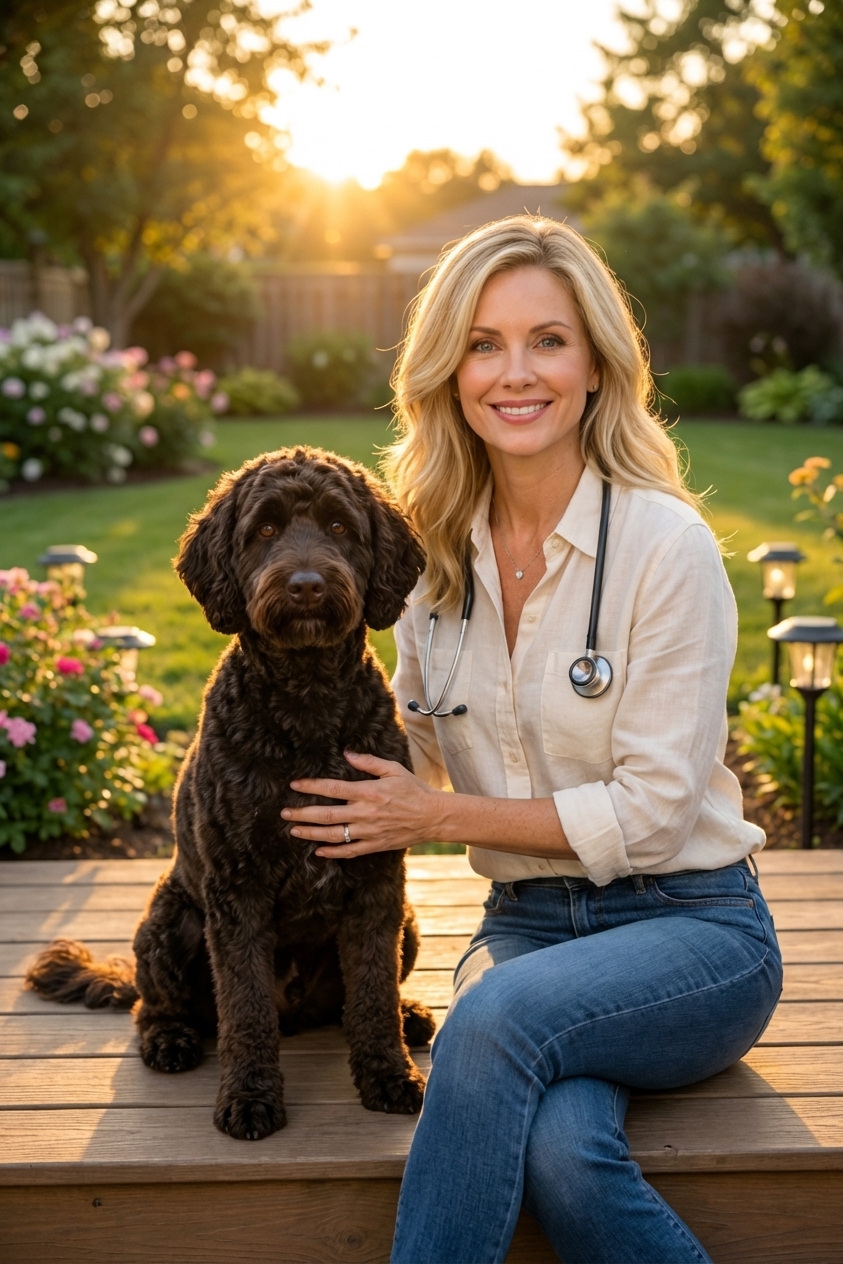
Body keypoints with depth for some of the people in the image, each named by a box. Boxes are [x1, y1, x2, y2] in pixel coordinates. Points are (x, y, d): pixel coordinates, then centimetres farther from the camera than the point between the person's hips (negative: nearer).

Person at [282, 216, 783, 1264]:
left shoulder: (665, 542, -13)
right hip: (525, 922, 4)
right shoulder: (437, 548, 4)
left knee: (495, 1020, -34)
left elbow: (653, 812, -13)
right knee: (560, 1154, -29)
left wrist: (439, 816, -12)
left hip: (688, 924, -3)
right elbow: (423, 750, 18)